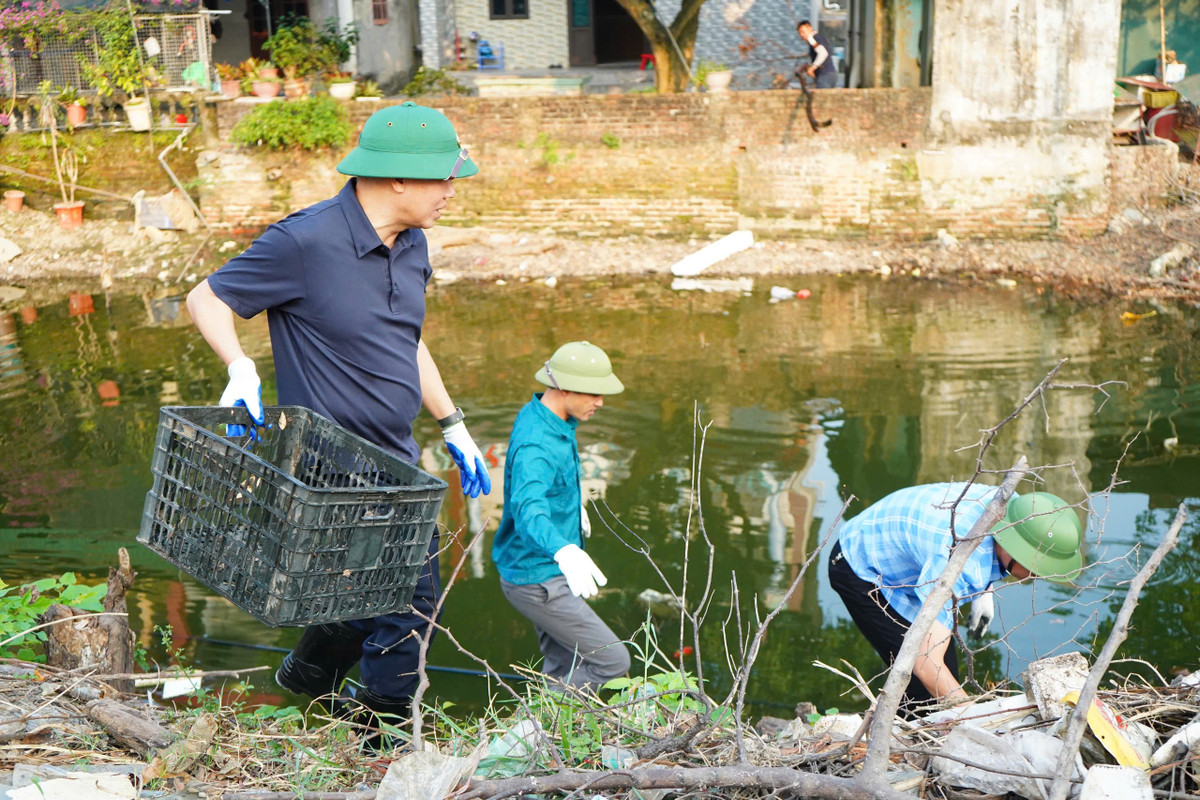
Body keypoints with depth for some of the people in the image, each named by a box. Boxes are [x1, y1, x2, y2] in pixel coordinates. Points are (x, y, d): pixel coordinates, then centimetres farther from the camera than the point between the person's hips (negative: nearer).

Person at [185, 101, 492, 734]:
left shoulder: (411, 245, 7)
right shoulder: (305, 242, -18)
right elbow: (206, 299, -9)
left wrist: (454, 430, 21)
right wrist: (240, 367, -27)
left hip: (398, 466, 8)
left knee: (409, 597, 18)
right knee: (404, 609, -5)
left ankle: (305, 678, 43)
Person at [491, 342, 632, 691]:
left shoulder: (540, 415, 3)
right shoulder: (536, 445, -28)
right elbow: (528, 508, -46)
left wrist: (574, 504, 42)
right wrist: (564, 551, -64)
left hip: (547, 570, 10)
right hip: (536, 580, -10)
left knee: (565, 669, 16)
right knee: (612, 661, -4)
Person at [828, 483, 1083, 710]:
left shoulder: (1012, 504, -18)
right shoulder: (961, 563, -44)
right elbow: (926, 664, -45)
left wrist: (982, 591, 10)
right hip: (859, 570, -9)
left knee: (945, 668, 7)